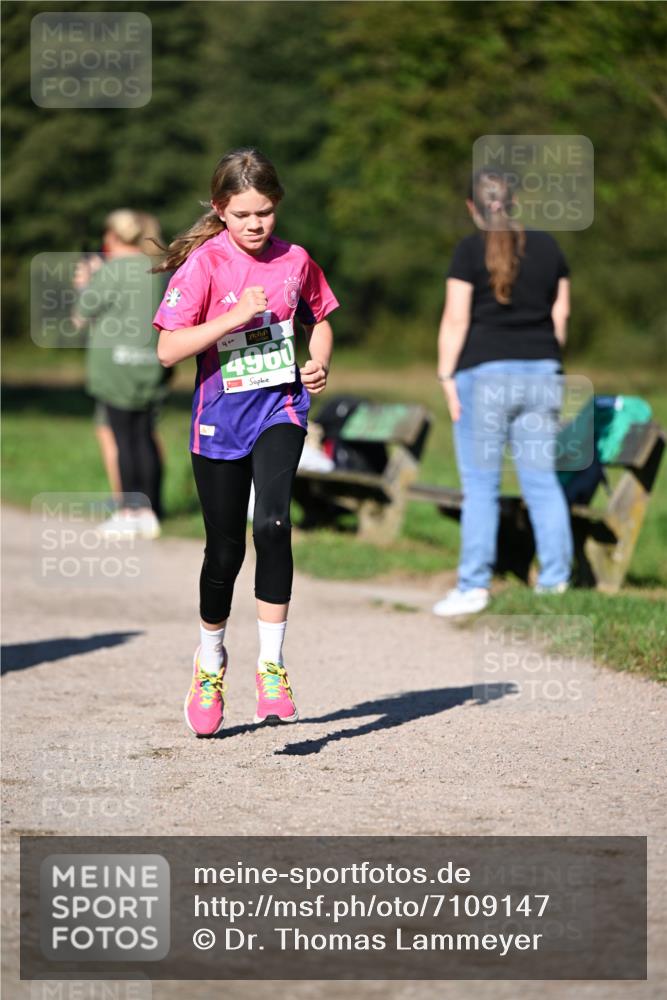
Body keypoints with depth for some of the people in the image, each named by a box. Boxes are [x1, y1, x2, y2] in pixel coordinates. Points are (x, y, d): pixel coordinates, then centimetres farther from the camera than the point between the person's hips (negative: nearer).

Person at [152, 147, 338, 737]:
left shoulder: (294, 261, 2)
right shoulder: (203, 264, -8)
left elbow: (319, 320, 20)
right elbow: (168, 350, -14)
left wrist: (320, 365, 1)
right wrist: (233, 317, -22)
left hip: (280, 407, 1)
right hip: (220, 418, -1)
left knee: (272, 523, -22)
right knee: (225, 548, 7)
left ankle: (271, 665, -16)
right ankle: (210, 660, 32)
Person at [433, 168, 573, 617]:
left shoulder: (471, 251, -6)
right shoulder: (548, 247, 8)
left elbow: (456, 320, -9)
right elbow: (561, 314, 12)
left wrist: (447, 377, -5)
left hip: (485, 373, -4)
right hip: (542, 373, 4)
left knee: (480, 486, -1)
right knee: (542, 479, 9)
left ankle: (474, 587, -1)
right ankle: (556, 577, 10)